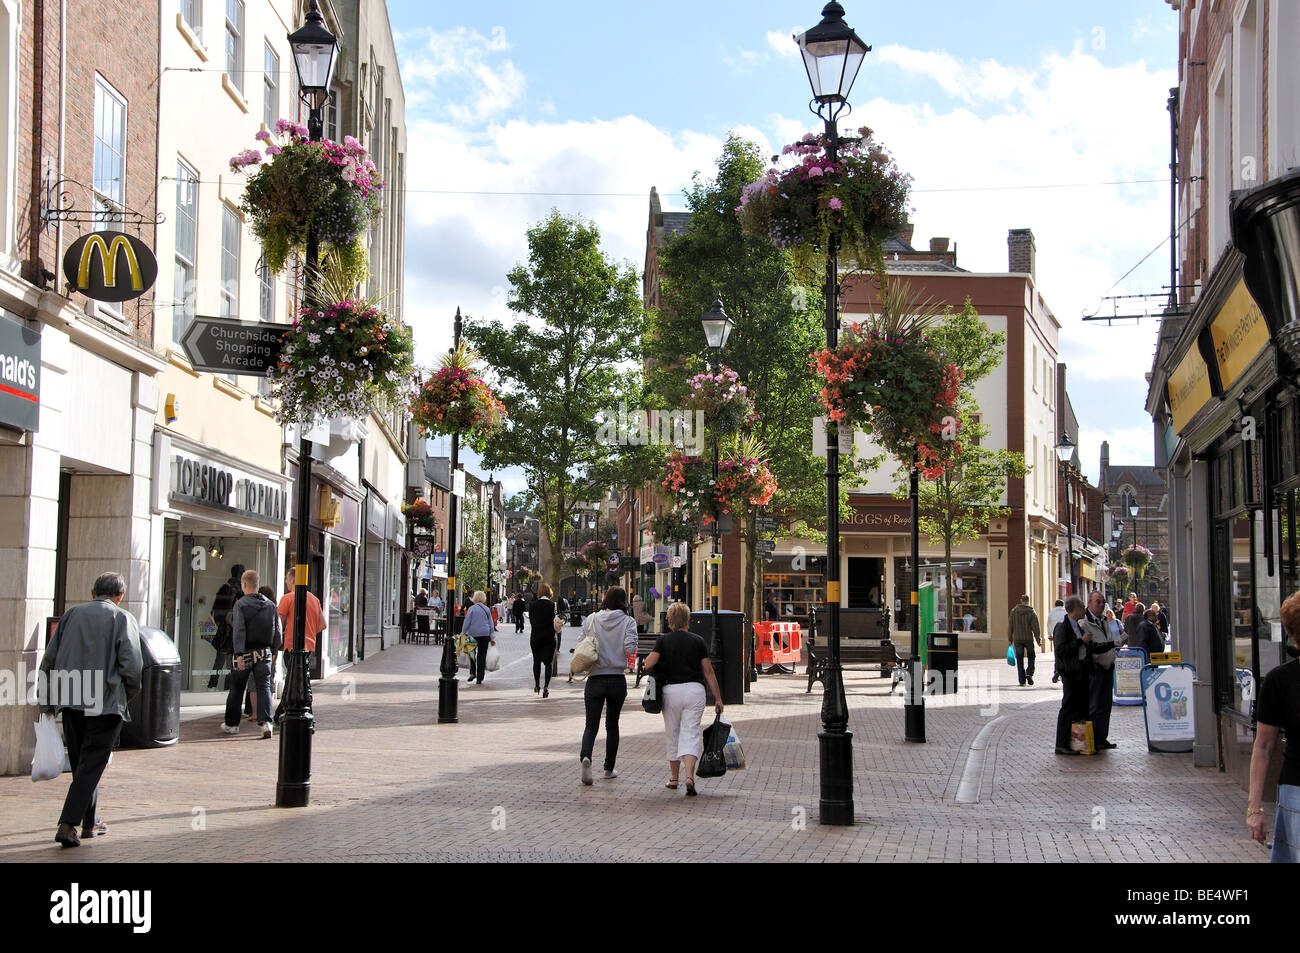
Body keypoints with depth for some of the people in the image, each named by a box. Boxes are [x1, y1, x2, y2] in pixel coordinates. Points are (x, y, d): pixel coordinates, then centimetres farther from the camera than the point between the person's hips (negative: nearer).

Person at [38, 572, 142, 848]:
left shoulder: (71, 615, 10)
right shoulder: (122, 619, -3)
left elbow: (49, 660, 9)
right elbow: (132, 665, -11)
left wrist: (46, 701, 15)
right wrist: (128, 693, 8)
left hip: (71, 702, 5)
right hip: (106, 704, -5)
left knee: (81, 763, 17)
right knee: (92, 765, -1)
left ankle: (90, 822, 27)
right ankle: (67, 824, -11)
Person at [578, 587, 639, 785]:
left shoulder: (591, 619, 0)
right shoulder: (628, 622, -4)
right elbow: (630, 648, -15)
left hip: (595, 679, 0)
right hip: (618, 680, 0)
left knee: (591, 725, 1)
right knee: (612, 725, 16)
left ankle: (586, 756, -26)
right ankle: (609, 768, 21)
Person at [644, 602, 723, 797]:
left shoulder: (663, 640, 0)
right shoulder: (698, 641, 2)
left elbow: (648, 665, -9)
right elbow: (708, 671, 2)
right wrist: (718, 698, 6)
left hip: (670, 691, 1)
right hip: (694, 689, -1)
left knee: (673, 735, 15)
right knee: (690, 735, -3)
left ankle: (673, 778, 24)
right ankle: (690, 776, -22)